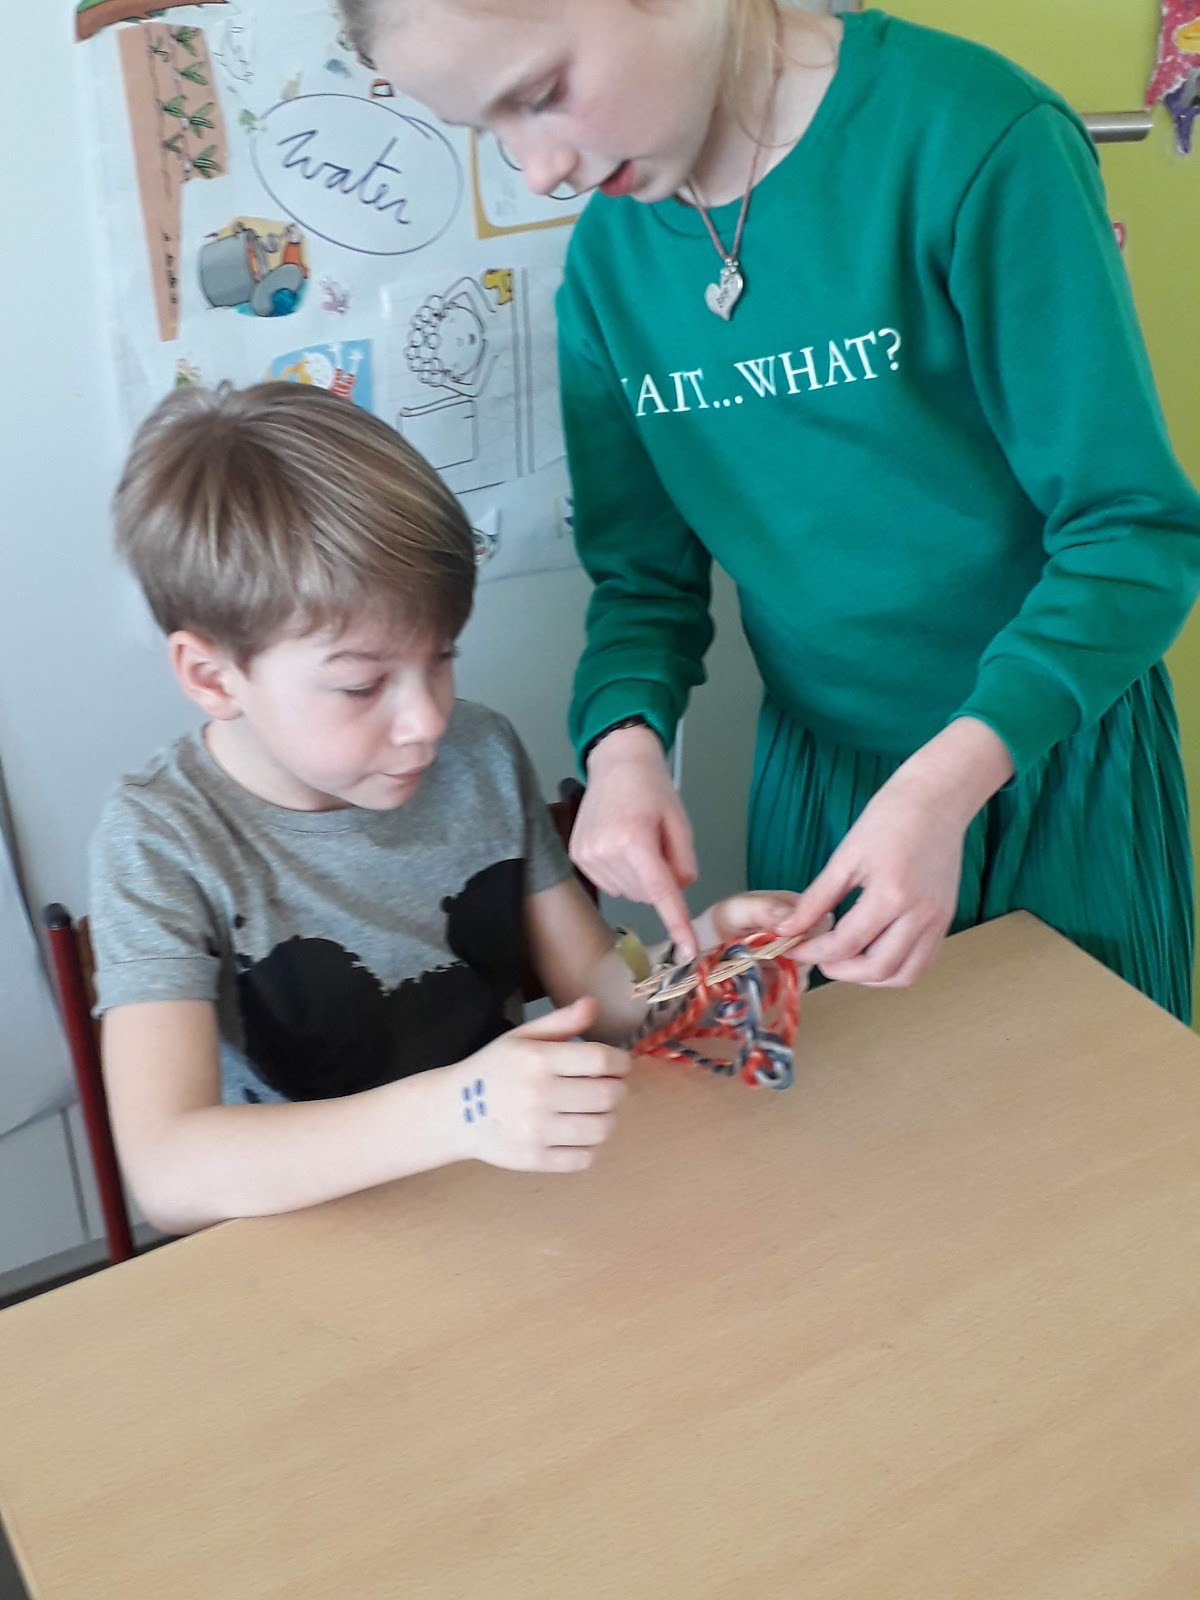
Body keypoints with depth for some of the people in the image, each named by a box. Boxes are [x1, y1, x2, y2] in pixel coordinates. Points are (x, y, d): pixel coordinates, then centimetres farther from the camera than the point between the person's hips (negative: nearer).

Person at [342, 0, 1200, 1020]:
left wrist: (948, 781, -32)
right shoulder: (610, 257, -3)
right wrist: (624, 740, -18)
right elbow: (648, 569, 2)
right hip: (813, 776, 4)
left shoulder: (975, 140, -21)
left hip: (1053, 755, -4)